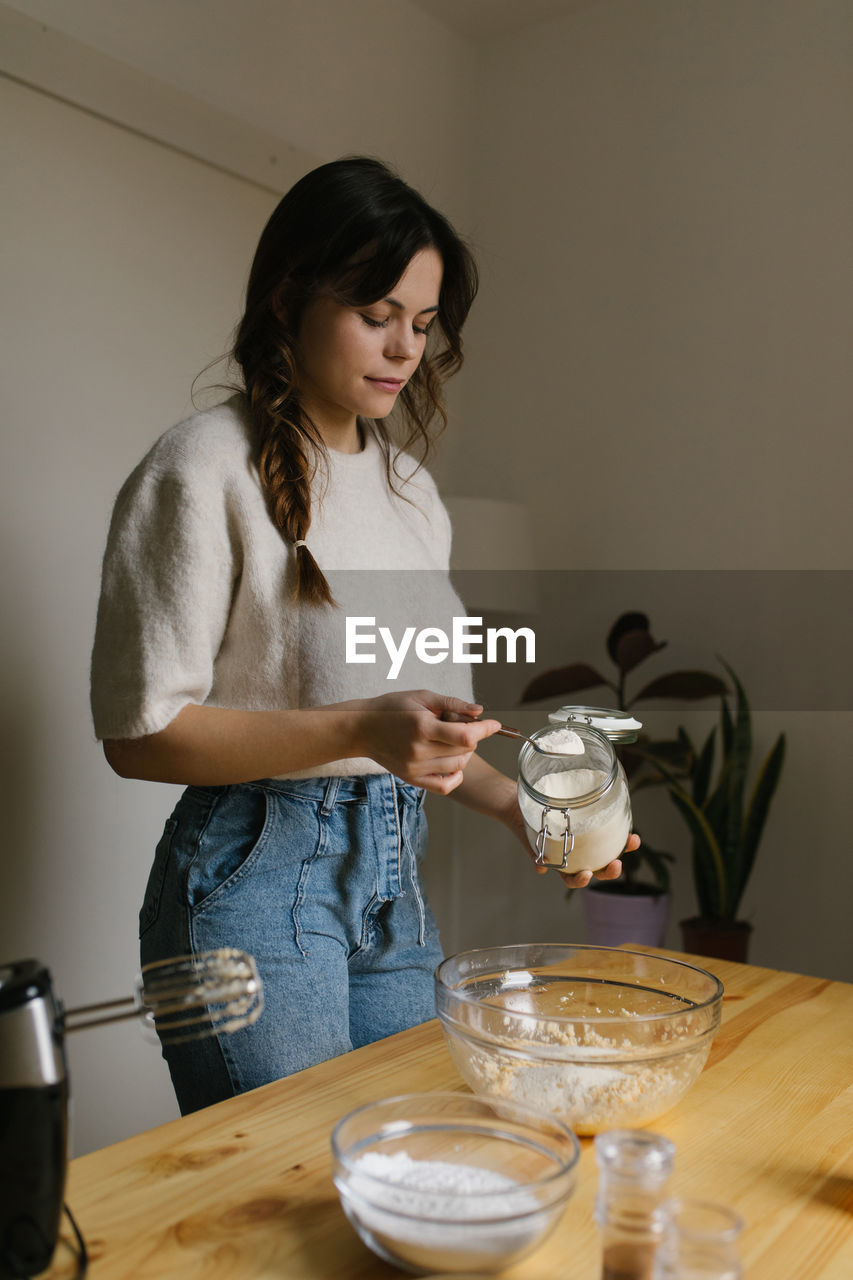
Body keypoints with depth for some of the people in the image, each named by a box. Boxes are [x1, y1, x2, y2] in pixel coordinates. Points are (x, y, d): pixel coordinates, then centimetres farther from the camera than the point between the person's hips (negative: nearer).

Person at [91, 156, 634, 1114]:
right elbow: (140, 731, -13)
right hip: (258, 879, -6)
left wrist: (514, 806, 1)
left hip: (395, 875, 7)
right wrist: (361, 729, -24)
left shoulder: (409, 485, 13)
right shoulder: (205, 468, -9)